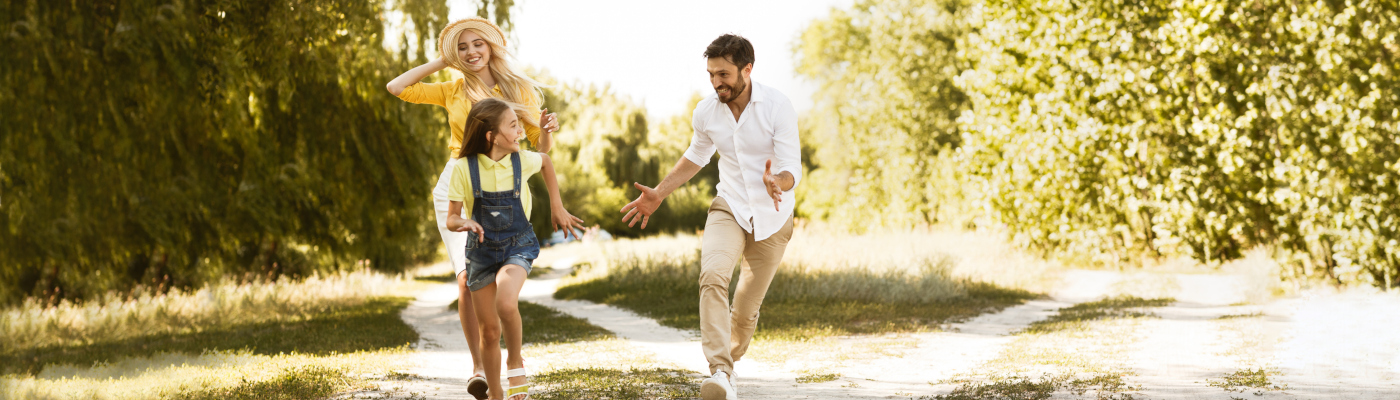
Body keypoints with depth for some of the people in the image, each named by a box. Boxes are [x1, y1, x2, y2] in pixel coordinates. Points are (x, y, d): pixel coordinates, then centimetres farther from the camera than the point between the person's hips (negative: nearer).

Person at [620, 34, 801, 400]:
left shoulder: (777, 107, -17)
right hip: (729, 208, 2)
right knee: (712, 276, -28)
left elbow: (792, 170, -20)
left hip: (772, 217, -2)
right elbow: (696, 156, 17)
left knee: (746, 308, 7)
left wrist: (776, 183, -43)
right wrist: (658, 194, 14)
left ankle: (729, 361, 37)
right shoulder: (705, 113, -5)